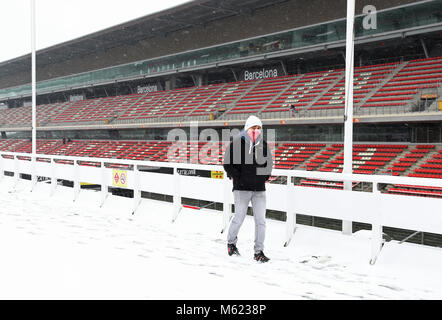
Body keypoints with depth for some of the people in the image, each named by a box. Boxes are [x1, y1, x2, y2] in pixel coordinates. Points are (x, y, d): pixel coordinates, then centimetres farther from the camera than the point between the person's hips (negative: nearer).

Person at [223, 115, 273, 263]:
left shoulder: (264, 144, 8)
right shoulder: (237, 143, -6)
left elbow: (269, 163, 22)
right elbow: (228, 163, -2)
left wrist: (265, 176, 10)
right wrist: (237, 177, -8)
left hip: (259, 190, 4)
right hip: (242, 189, -4)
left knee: (260, 221, 1)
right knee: (239, 218, 1)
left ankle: (259, 251, 10)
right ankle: (231, 242, 28)